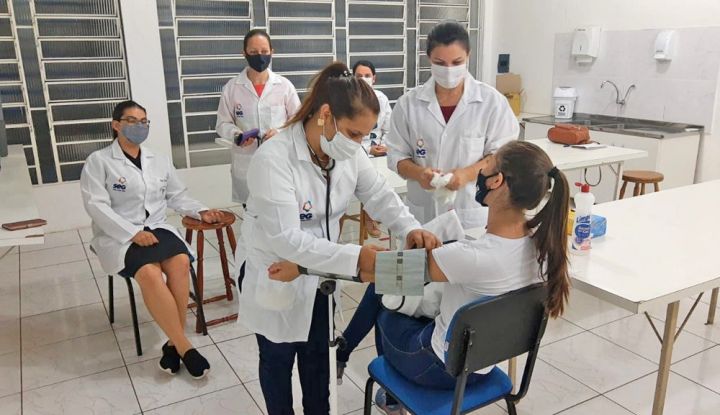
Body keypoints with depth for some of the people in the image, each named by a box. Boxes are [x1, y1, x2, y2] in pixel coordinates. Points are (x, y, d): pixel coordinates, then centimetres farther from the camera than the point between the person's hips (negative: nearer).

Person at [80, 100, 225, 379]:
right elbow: (96, 205, -10)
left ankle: (174, 343, -18)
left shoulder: (159, 161, 16)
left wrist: (200, 211, 0)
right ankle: (184, 347, -23)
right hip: (118, 236, -4)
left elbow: (177, 196, 19)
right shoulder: (98, 161, 0)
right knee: (150, 273, -33)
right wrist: (133, 233, -20)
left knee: (180, 262, -29)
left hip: (157, 228, 4)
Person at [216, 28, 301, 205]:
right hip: (246, 164, 1)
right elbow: (223, 124, 5)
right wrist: (236, 134, -16)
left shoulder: (284, 85, 0)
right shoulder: (232, 87, 0)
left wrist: (280, 132, -14)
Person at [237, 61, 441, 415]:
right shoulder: (273, 159, -31)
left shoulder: (348, 152, -10)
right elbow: (286, 239, -35)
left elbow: (379, 194, -3)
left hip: (319, 274, 6)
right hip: (275, 279, -5)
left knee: (317, 355, 24)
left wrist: (410, 228, -23)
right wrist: (354, 257, -41)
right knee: (278, 361, 19)